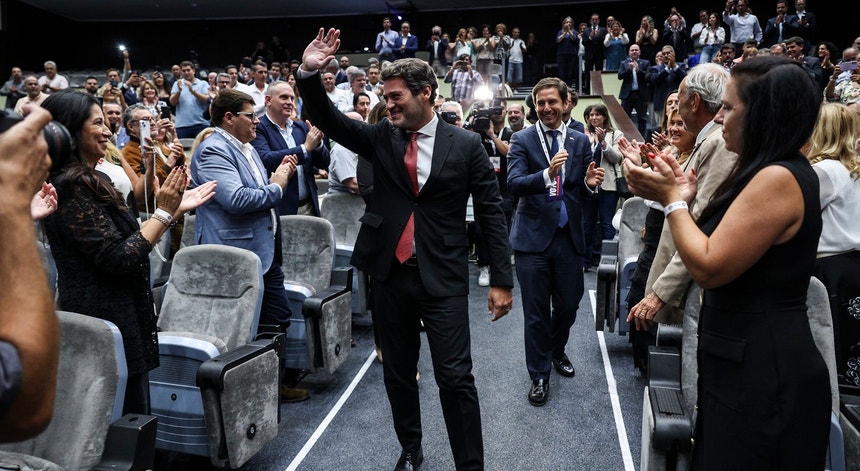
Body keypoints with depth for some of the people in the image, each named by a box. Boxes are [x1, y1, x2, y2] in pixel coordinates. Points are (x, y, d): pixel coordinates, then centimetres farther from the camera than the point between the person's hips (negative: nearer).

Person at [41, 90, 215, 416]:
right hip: (105, 325, -10)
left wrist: (176, 208, 12)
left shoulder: (85, 181, 14)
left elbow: (129, 239, 16)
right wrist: (164, 212, -15)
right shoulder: (70, 187, -16)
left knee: (132, 419, 15)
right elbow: (118, 259, -20)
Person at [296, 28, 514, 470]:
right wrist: (309, 74, -17)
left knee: (455, 377, -4)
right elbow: (328, 120, 2)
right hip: (389, 273, 4)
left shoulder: (465, 144, -3)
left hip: (443, 277, -4)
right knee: (397, 373, 16)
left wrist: (501, 279, -4)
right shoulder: (380, 137, 6)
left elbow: (491, 213, -2)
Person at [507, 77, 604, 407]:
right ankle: (539, 375, 23)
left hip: (569, 237, 3)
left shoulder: (580, 141, 6)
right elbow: (514, 185, -16)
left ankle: (557, 352, 44)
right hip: (533, 236, -3)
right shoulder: (522, 140, -4)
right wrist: (547, 173, -33)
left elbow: (583, 192, 7)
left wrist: (590, 184, -16)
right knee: (536, 313, 6)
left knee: (568, 305, 15)